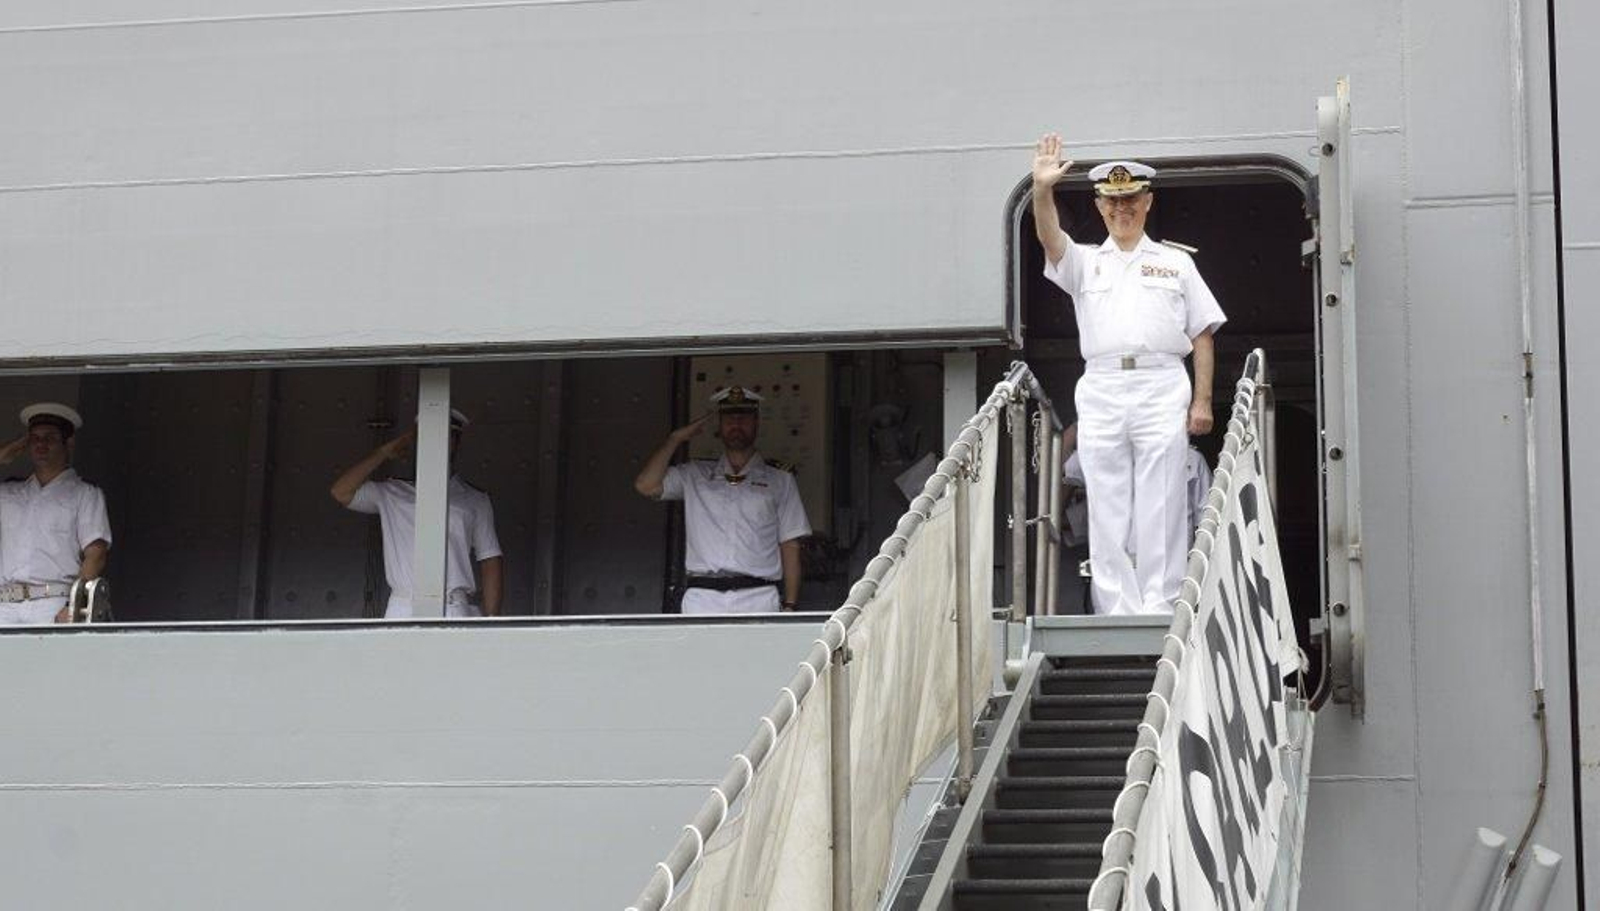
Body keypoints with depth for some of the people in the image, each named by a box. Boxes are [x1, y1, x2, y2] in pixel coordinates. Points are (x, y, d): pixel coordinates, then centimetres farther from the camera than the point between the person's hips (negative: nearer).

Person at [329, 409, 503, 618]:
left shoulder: (476, 501, 15)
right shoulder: (392, 494, 18)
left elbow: (490, 562, 11)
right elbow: (341, 492, 7)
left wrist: (491, 620, 0)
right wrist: (386, 452, 9)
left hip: (457, 616, -1)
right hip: (403, 613, 1)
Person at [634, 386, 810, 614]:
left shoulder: (779, 479, 15)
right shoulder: (695, 475, 19)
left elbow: (790, 546, 10)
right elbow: (646, 485, 4)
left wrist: (789, 606, 1)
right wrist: (676, 438, 10)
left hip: (758, 599, -1)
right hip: (702, 599, 1)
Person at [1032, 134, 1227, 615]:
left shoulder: (1175, 262, 17)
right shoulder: (1084, 262, 17)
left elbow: (1202, 333, 12)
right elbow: (1050, 238, -5)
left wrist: (1202, 400, 1)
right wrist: (1042, 191, -24)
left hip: (1162, 386, -1)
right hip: (1101, 390, 1)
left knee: (1160, 506, -5)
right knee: (1107, 508, 0)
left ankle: (1159, 607, -4)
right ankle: (1117, 611, 2)